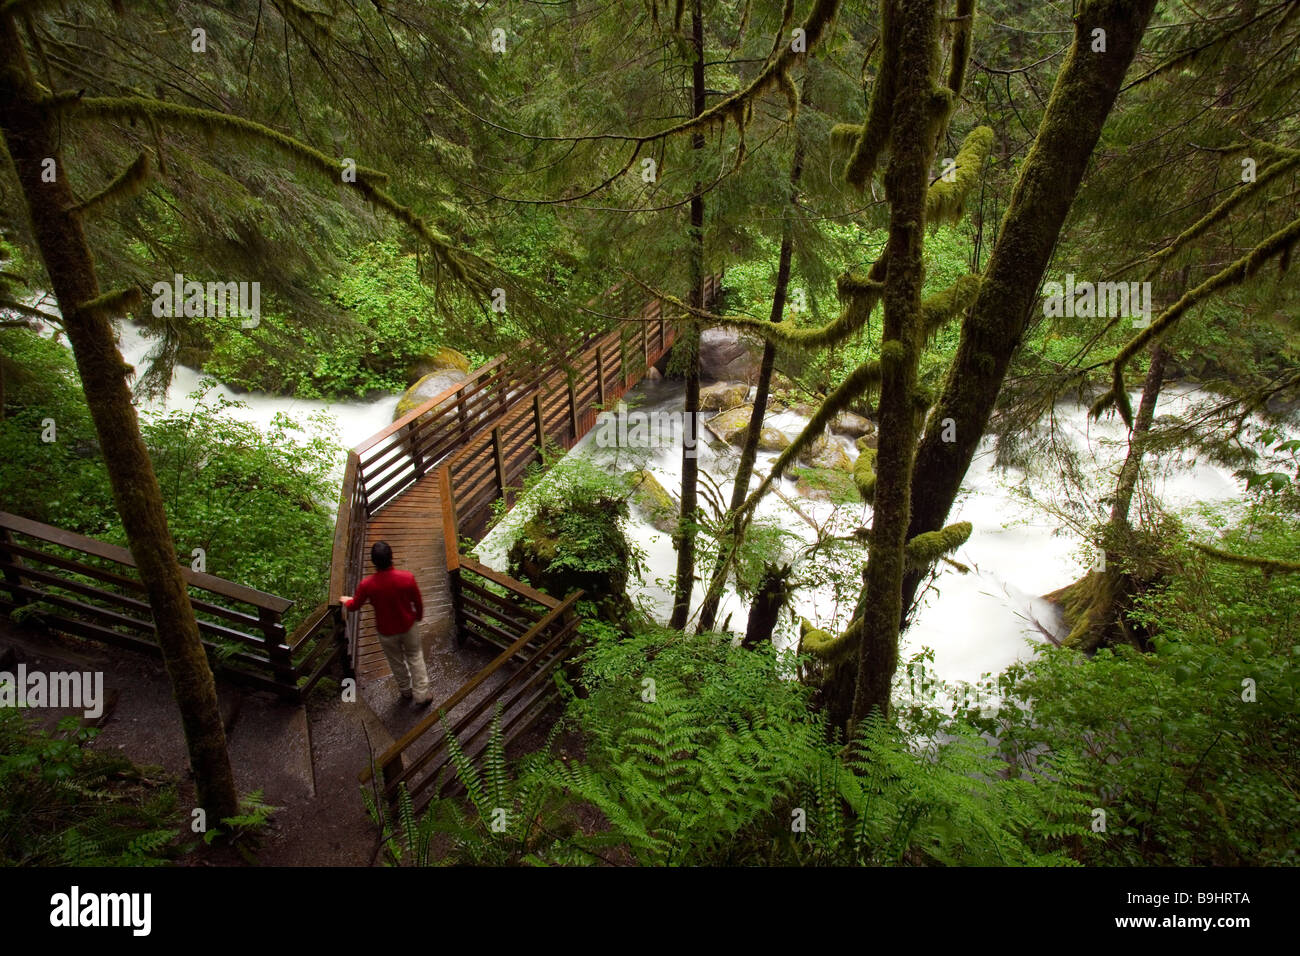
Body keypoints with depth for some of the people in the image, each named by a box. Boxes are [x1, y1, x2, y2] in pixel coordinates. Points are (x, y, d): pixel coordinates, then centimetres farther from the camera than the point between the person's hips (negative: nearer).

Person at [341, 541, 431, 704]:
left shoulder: (367, 584, -26)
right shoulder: (407, 578, -27)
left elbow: (354, 605, -5)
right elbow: (418, 602, -10)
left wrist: (346, 600, 19)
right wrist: (419, 615, 12)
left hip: (386, 631, 1)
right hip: (408, 626, 0)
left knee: (396, 661, 24)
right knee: (415, 657, 21)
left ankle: (406, 690, 45)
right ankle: (421, 693, 27)